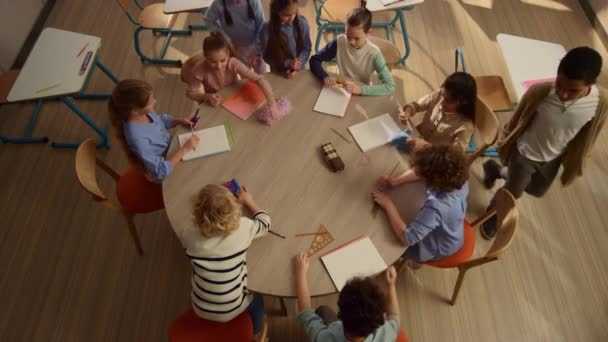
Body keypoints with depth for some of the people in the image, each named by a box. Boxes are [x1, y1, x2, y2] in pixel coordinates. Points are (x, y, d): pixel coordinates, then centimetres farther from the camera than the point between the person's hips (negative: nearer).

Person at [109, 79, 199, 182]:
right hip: (166, 173, -7)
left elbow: (161, 121, 8)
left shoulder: (145, 112, -17)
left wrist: (179, 121, -9)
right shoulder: (138, 138, -38)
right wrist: (185, 149, -34)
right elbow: (162, 171, -36)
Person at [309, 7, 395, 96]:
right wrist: (325, 76, -27)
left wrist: (361, 89, -35)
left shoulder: (374, 53, -20)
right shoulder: (339, 42, -14)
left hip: (362, 96, -1)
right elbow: (314, 60, -7)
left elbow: (390, 86, -23)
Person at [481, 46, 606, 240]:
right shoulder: (539, 91, -31)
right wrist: (505, 143, 2)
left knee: (537, 191, 28)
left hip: (552, 159, 4)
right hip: (524, 153, -3)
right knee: (513, 192, 16)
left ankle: (496, 170, 51)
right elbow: (517, 121, -13)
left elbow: (588, 136, -6)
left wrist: (574, 163, 6)